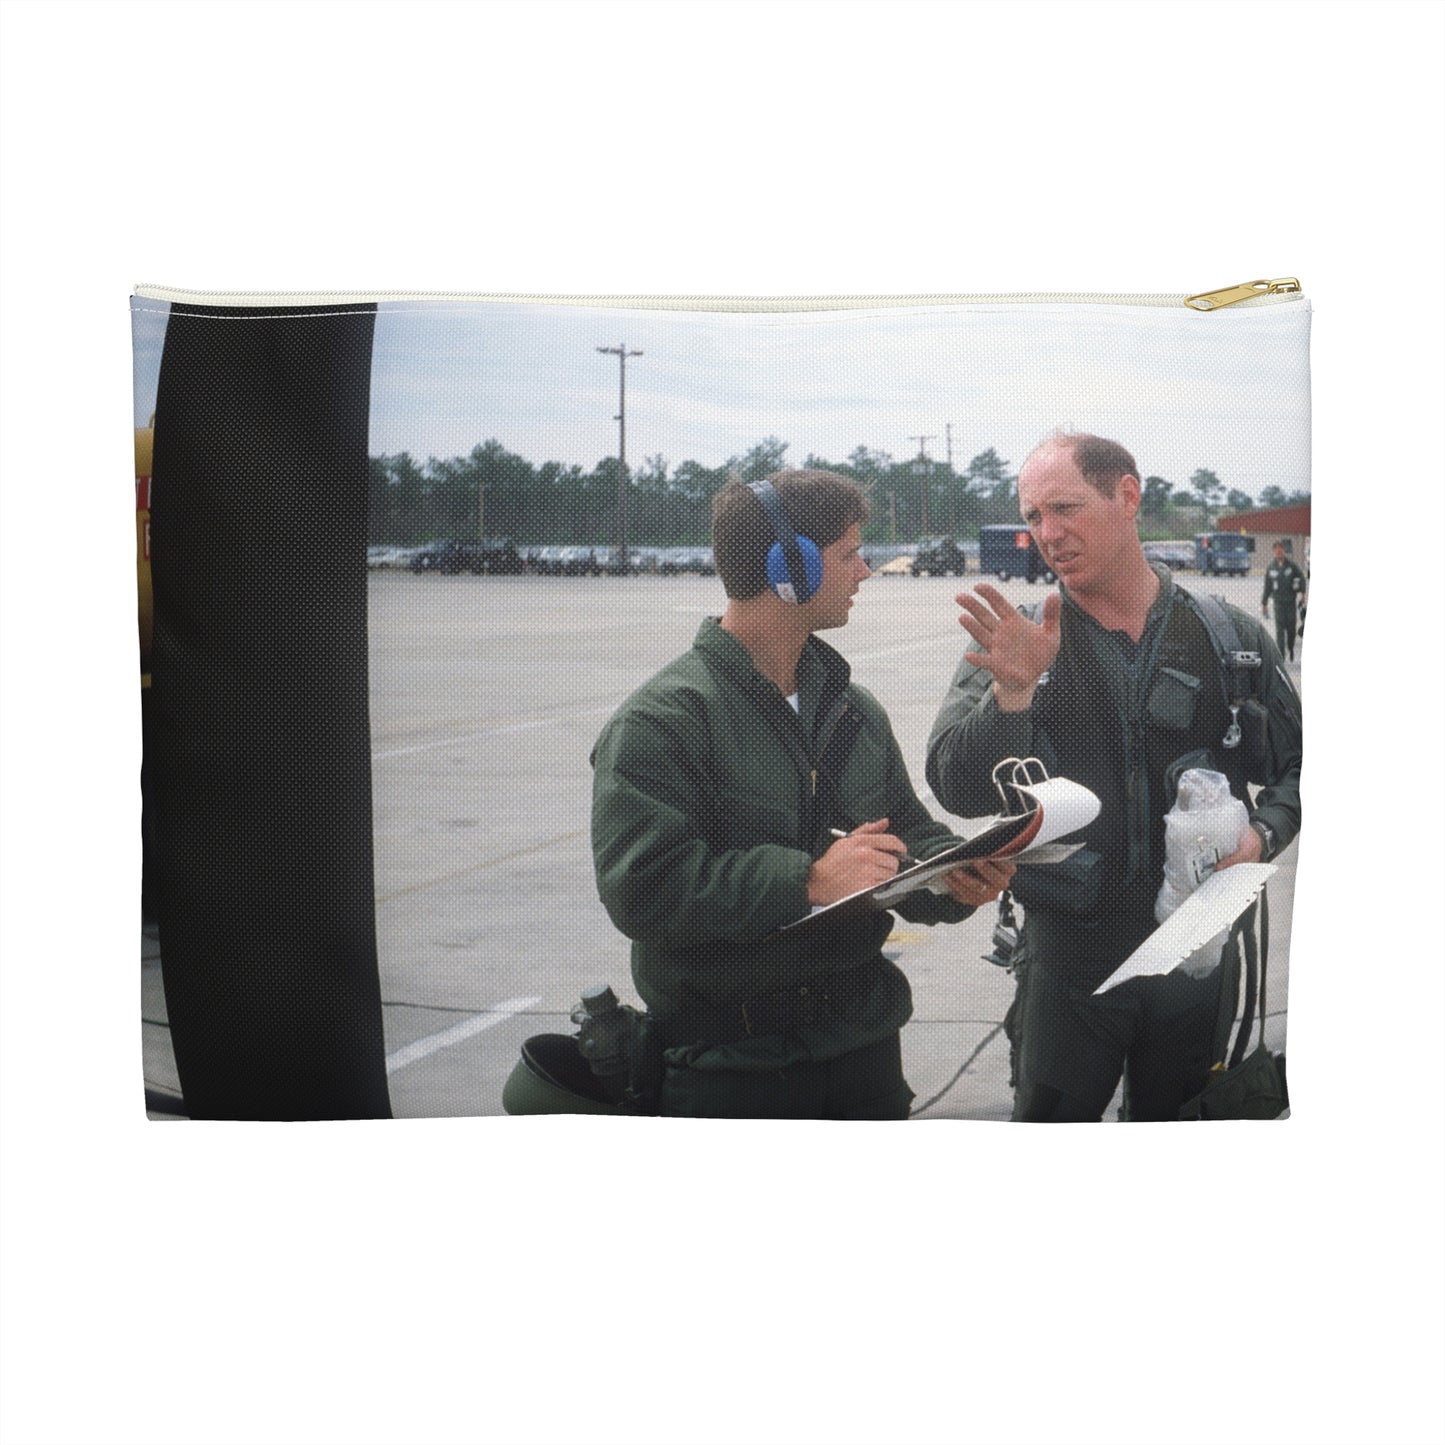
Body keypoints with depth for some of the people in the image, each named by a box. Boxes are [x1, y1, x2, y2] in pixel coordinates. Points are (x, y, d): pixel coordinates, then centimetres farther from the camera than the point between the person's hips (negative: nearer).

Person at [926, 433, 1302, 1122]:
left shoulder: (1230, 637, 0)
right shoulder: (1016, 643, -3)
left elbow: (1298, 766, 11)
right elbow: (959, 791, -13)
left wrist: (1263, 833, -9)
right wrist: (1012, 690, -27)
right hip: (1066, 960, -1)